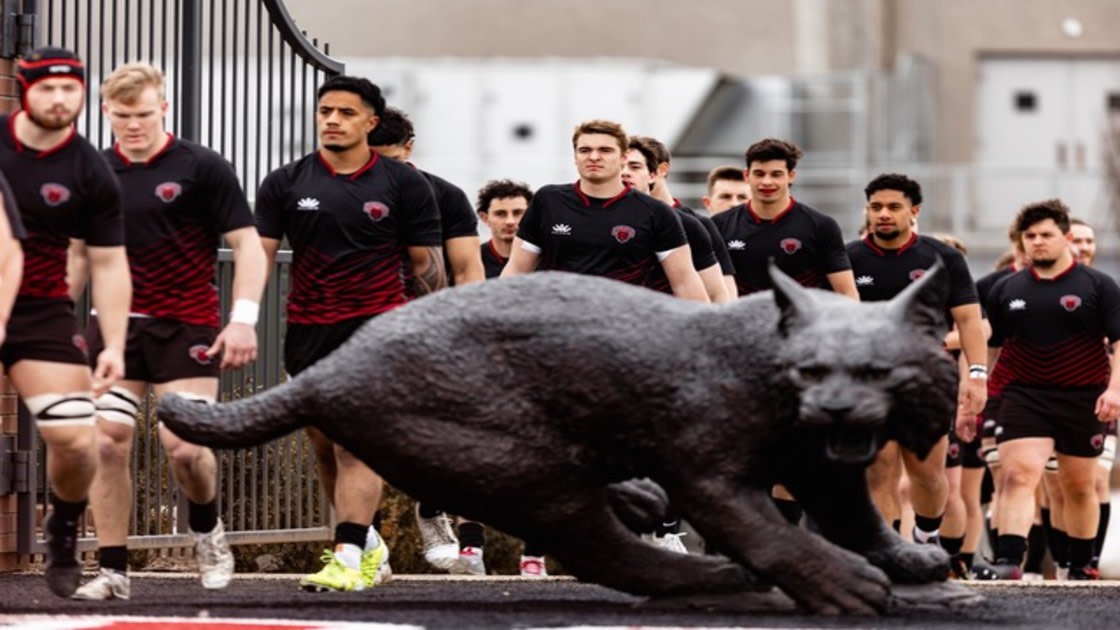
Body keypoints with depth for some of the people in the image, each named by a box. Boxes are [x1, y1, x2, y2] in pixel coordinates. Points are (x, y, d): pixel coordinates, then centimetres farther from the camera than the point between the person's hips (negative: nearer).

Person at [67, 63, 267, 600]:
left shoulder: (202, 168, -6)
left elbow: (246, 243, -6)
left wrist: (243, 319, -15)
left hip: (186, 328, -4)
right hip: (116, 324, 4)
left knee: (184, 445, -12)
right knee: (106, 441, -6)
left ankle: (207, 531, 20)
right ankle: (112, 571, 2)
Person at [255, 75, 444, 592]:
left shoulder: (404, 184, 1)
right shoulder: (285, 183, 6)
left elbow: (427, 265, 5)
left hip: (376, 324, -4)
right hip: (307, 330, 4)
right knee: (325, 447, 10)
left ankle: (349, 558, -22)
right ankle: (370, 544, 27)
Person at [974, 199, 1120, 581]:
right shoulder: (1006, 290, 8)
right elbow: (989, 347, 15)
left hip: (1083, 398, -1)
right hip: (1025, 395, 1)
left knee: (1078, 486, 10)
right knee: (1017, 474, -17)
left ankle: (1081, 566, 24)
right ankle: (1008, 561, -26)